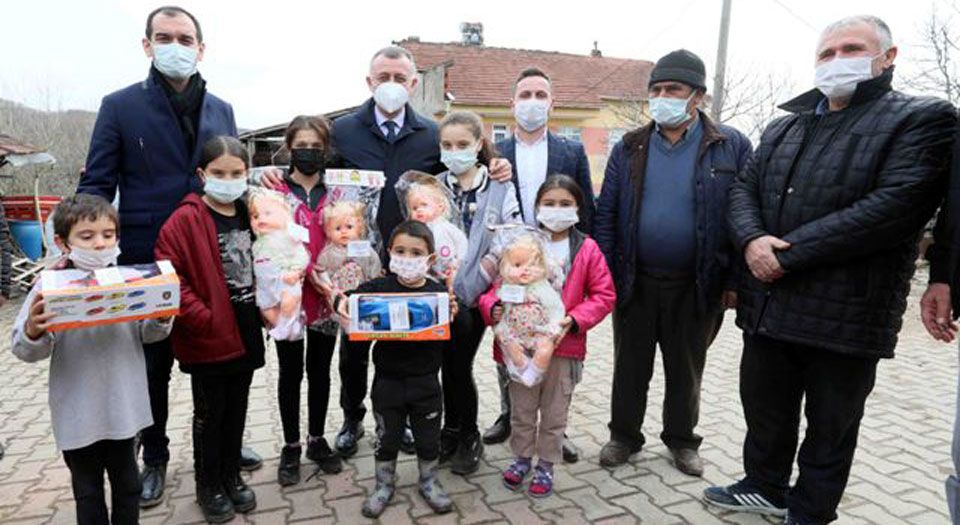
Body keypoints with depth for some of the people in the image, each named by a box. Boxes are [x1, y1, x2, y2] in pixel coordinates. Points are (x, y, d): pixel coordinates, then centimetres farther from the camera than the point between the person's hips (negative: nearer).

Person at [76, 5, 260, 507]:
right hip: (147, 262, -2)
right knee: (152, 367, 12)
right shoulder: (120, 106, -1)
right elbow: (97, 184, -4)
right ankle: (154, 457, 32)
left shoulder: (221, 110, 9)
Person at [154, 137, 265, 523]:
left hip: (247, 334, 5)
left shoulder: (251, 215, 6)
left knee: (237, 409, 17)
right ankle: (208, 485, 29)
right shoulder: (185, 220, -12)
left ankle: (231, 475, 35)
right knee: (209, 414, 11)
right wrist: (203, 318, -19)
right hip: (208, 338, -5)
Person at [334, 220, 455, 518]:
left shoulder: (438, 292, -9)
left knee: (428, 438, 17)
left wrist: (451, 316, -31)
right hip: (387, 380, 0)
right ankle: (384, 485, 41)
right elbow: (351, 298, -17)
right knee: (387, 437, 18)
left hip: (425, 382, 0)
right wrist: (341, 302, -39)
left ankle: (429, 482, 42)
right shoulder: (379, 288, -9)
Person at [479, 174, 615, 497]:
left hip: (564, 346, 0)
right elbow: (496, 281, 0)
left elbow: (603, 295, -3)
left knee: (555, 412, 14)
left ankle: (546, 465, 33)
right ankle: (522, 457, 38)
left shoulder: (587, 249, -4)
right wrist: (493, 307, -20)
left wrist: (575, 319, -16)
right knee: (521, 408, 17)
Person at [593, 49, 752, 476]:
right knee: (630, 364, 13)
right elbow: (606, 214, 2)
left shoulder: (731, 147, -3)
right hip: (635, 281, 2)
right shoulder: (628, 149, 3)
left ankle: (681, 439, 35)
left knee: (686, 368, 16)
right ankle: (624, 435, 31)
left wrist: (735, 280, -8)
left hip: (696, 285, -1)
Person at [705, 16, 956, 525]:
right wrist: (752, 240, -13)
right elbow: (744, 187, 9)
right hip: (768, 305, 6)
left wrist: (789, 254, -21)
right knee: (764, 409, 20)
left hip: (844, 313, -5)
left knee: (829, 427, 13)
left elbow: (896, 204, -18)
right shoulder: (782, 127, 15)